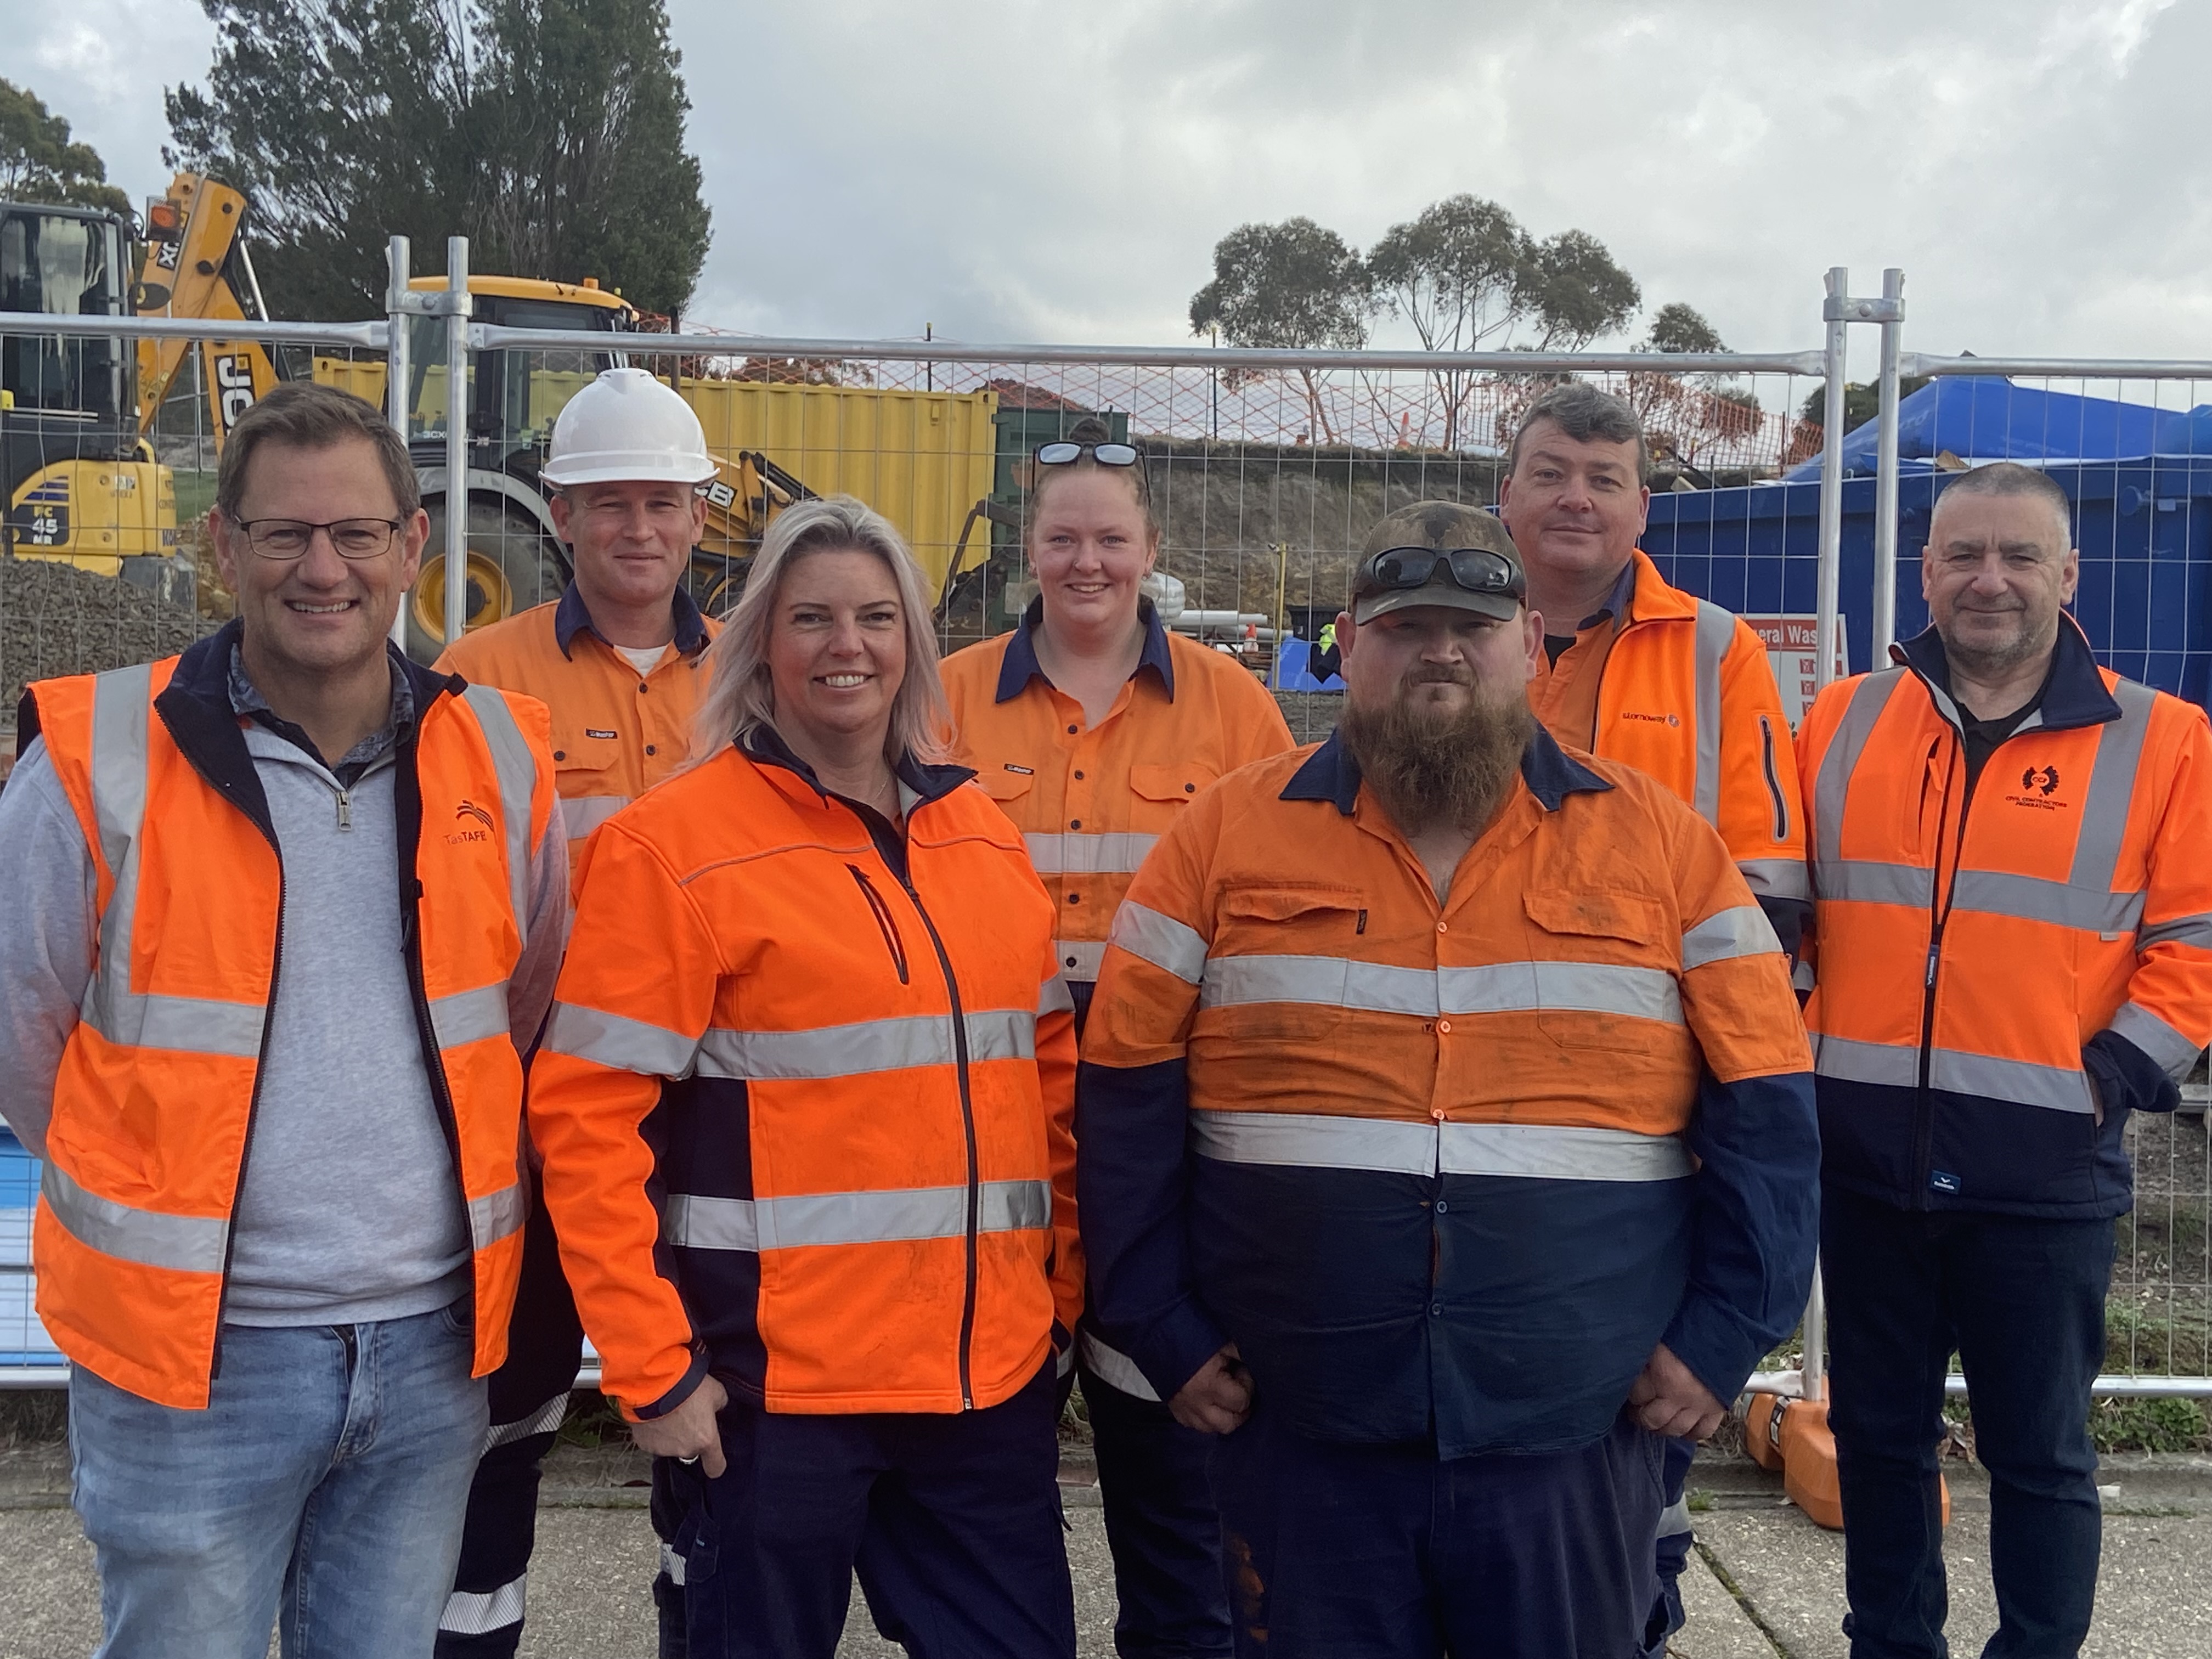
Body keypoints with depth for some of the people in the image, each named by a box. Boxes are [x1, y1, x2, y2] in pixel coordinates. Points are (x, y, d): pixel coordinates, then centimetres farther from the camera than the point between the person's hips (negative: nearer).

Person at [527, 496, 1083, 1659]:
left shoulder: (981, 834, 9)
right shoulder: (673, 843, -8)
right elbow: (587, 1119, -11)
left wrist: (1063, 1284, 11)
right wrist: (650, 1368, -12)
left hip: (993, 1373, 5)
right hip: (774, 1388, -5)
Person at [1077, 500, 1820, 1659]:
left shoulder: (1662, 842, 3)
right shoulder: (1229, 833, 1)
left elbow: (1763, 1106, 4)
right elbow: (1129, 1096, 3)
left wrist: (1723, 1338, -1)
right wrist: (1165, 1334, 0)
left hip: (1576, 1442, 1)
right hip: (1299, 1437, 0)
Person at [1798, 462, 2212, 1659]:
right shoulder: (1843, 725, 7)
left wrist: (2111, 1079, -10)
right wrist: (1796, 1053, 2)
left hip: (2044, 1170, -2)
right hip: (1863, 1155, 3)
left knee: (2037, 1451, 9)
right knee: (1878, 1433, 15)